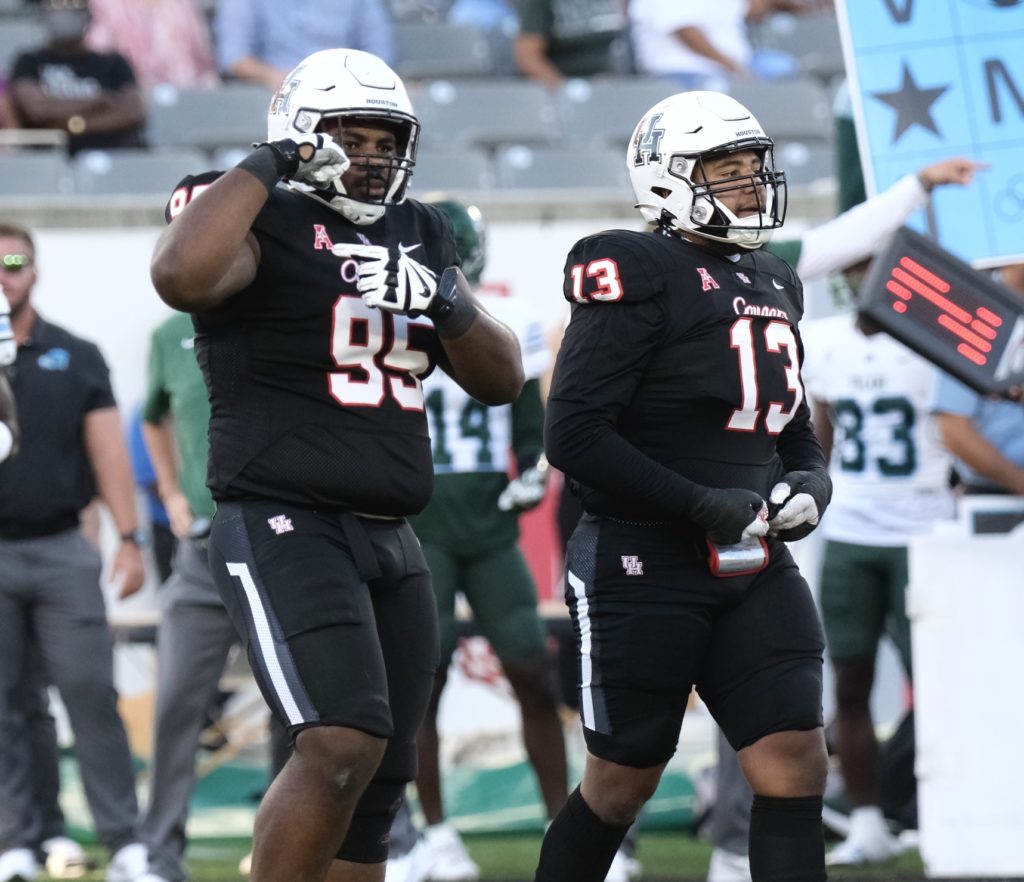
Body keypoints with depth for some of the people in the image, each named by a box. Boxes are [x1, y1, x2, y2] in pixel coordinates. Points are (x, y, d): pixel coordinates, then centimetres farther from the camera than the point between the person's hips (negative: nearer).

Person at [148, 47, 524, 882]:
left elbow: (504, 379, 17)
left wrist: (450, 308, -4)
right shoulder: (264, 221, -6)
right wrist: (268, 165, -20)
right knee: (343, 746, -24)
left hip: (392, 541, 8)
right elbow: (182, 276, -31)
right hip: (283, 526, -8)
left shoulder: (419, 235, 16)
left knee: (376, 785, 8)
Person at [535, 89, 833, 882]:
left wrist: (811, 483, 1)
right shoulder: (641, 277, -11)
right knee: (624, 780, 4)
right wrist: (702, 505, -19)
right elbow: (575, 434, -16)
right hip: (646, 566, -7)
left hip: (752, 566, 7)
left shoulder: (771, 284, 14)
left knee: (797, 765, -4)